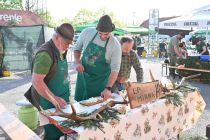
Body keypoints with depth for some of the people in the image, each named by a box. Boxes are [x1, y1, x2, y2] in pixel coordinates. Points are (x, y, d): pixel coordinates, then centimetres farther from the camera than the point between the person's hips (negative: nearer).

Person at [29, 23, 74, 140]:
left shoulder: (60, 51, 8)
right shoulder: (46, 54, -22)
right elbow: (36, 81, -26)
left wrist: (64, 97, 13)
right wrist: (54, 99, -22)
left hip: (61, 100, 9)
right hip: (49, 102, -9)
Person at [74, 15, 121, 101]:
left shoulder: (115, 45, -18)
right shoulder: (87, 32, -12)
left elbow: (115, 69, -17)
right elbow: (77, 48, 5)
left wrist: (108, 88, -25)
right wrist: (77, 62, -11)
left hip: (100, 80, -2)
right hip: (83, 75, 3)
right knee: (79, 102, 14)